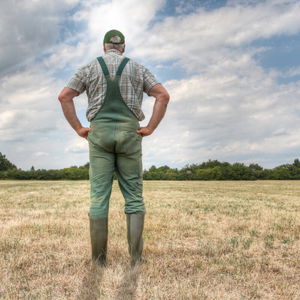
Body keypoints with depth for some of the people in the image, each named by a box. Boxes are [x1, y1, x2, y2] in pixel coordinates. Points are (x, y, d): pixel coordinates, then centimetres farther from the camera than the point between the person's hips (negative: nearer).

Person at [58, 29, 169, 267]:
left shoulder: (89, 68, 11)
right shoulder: (137, 68, 11)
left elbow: (64, 97, 0)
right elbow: (163, 95, -2)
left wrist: (79, 128, 3)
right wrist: (150, 128, -2)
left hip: (99, 134, 0)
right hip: (129, 135, 0)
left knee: (99, 197, 0)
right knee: (134, 197, 3)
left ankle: (99, 259, 0)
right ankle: (136, 256, -2)